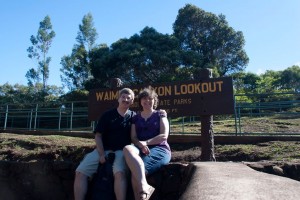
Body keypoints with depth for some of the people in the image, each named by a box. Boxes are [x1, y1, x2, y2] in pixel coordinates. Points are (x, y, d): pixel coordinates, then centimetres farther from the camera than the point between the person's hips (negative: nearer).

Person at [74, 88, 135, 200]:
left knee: (120, 173, -34)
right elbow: (98, 135, 4)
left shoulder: (133, 117, 8)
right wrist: (101, 154, -8)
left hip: (121, 151, -2)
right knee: (80, 172, -16)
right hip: (103, 150, 2)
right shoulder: (107, 115, 7)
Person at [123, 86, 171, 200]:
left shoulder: (160, 115, 10)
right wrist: (141, 145, -16)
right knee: (127, 149, -35)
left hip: (160, 149, -3)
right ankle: (144, 188, -44)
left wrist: (146, 142, -16)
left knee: (135, 170, -33)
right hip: (141, 149, 4)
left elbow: (164, 136, -2)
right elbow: (133, 138, 8)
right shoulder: (136, 118, 20)